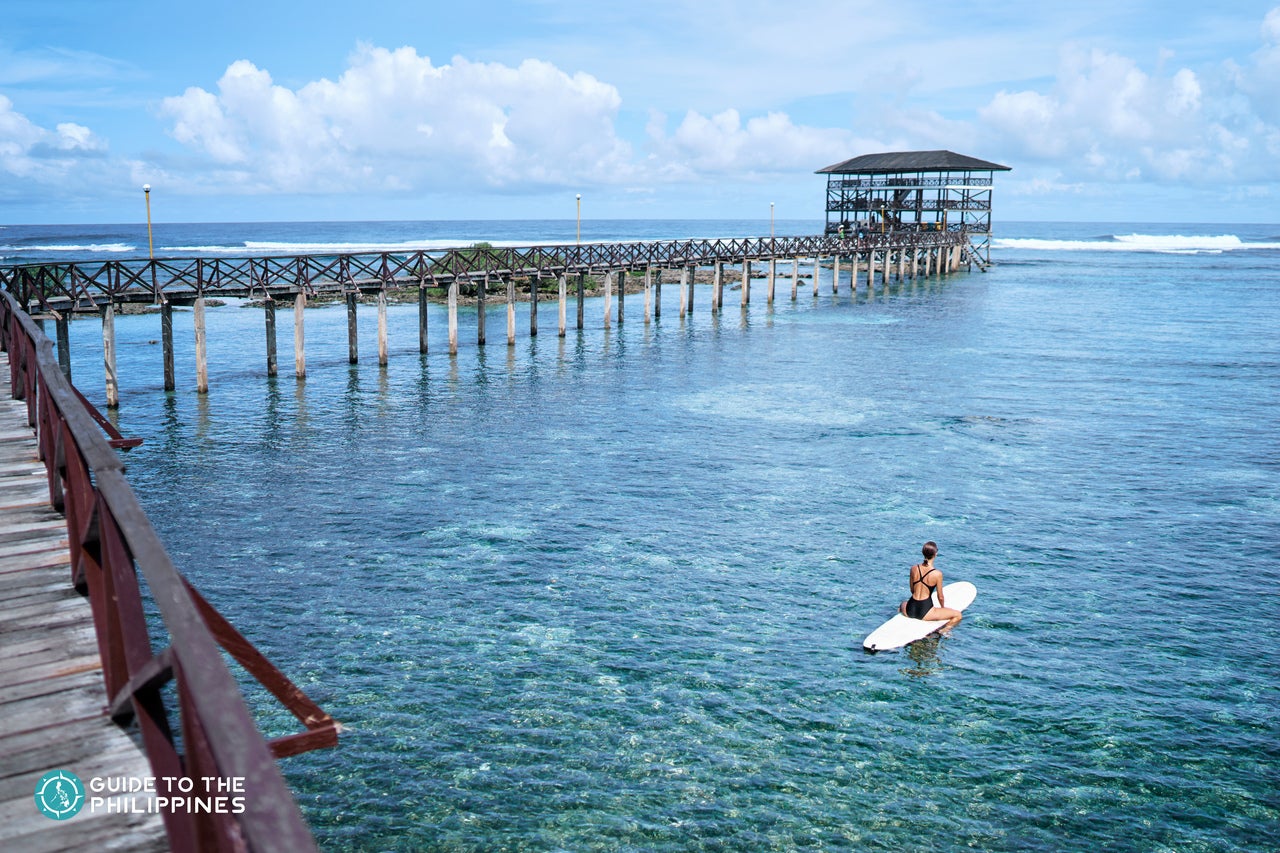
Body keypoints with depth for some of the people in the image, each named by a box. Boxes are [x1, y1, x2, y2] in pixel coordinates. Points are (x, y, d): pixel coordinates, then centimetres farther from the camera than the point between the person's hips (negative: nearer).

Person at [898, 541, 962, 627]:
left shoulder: (914, 568, -2)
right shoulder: (937, 574, -14)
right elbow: (940, 597, -3)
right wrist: (943, 608, 17)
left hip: (909, 610, 5)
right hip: (925, 612, -5)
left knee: (903, 604, 43)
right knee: (957, 615, 6)